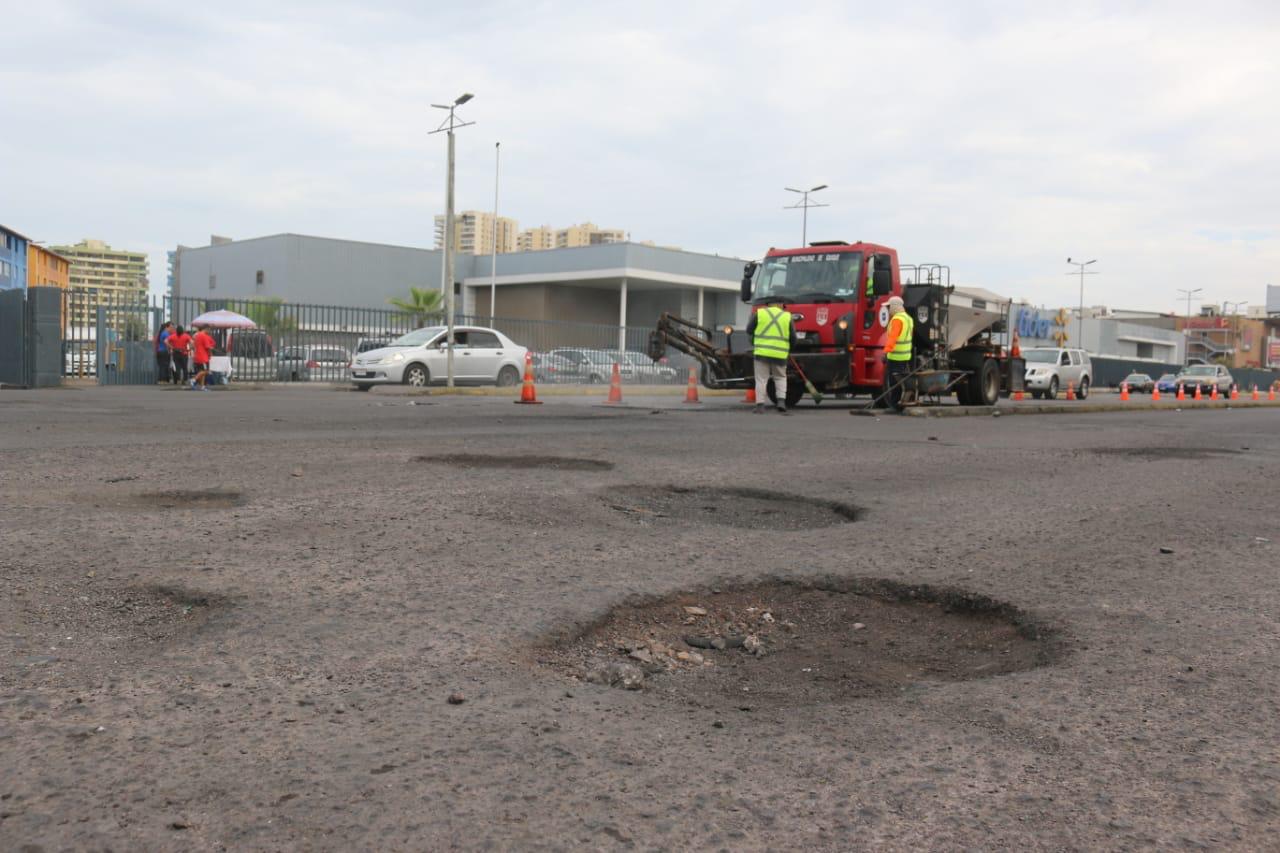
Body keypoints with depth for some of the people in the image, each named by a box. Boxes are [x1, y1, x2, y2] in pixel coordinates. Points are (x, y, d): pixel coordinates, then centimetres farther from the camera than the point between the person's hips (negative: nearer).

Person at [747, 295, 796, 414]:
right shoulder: (787, 316, 7)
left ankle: (760, 405, -3)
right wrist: (789, 348, 28)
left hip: (762, 352, -1)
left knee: (761, 379, 4)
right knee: (780, 378, 17)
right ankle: (781, 400, 0)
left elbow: (749, 330, 8)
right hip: (780, 354, 1)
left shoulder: (759, 313, 4)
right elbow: (793, 338, 8)